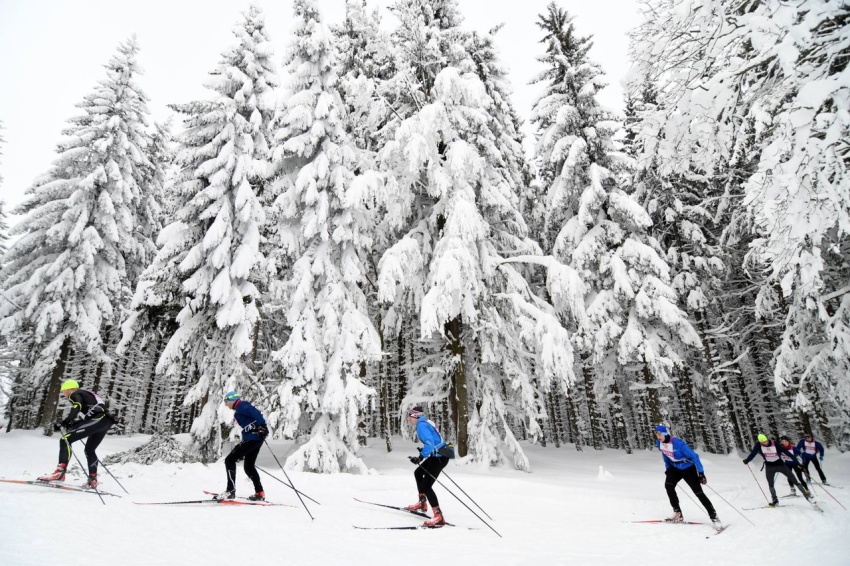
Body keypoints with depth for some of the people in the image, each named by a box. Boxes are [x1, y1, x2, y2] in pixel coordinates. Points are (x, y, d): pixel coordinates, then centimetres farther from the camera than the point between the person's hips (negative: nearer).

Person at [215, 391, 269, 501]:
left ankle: (230, 491, -4)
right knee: (249, 466, 17)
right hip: (256, 438, 10)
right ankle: (259, 493, 20)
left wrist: (262, 426, -28)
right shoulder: (240, 409, 23)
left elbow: (256, 414, -20)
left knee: (229, 460, -3)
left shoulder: (241, 406, -6)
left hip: (252, 437, -10)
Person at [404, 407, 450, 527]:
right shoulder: (426, 422, 13)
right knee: (418, 472, 26)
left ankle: (439, 517, -9)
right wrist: (424, 450, 26)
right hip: (438, 455, 11)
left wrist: (420, 457, -29)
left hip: (439, 457, -11)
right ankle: (422, 503, 33)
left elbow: (429, 444, -28)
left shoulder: (421, 425, -17)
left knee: (426, 486, -10)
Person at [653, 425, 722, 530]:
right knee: (668, 485, -18)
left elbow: (694, 456, -27)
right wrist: (667, 469, 14)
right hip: (675, 468, 5)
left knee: (699, 493, -7)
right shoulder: (659, 443, -12)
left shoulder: (677, 443, -31)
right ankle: (677, 514, -8)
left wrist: (701, 473, -29)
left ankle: (714, 518, 7)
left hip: (688, 469, -5)